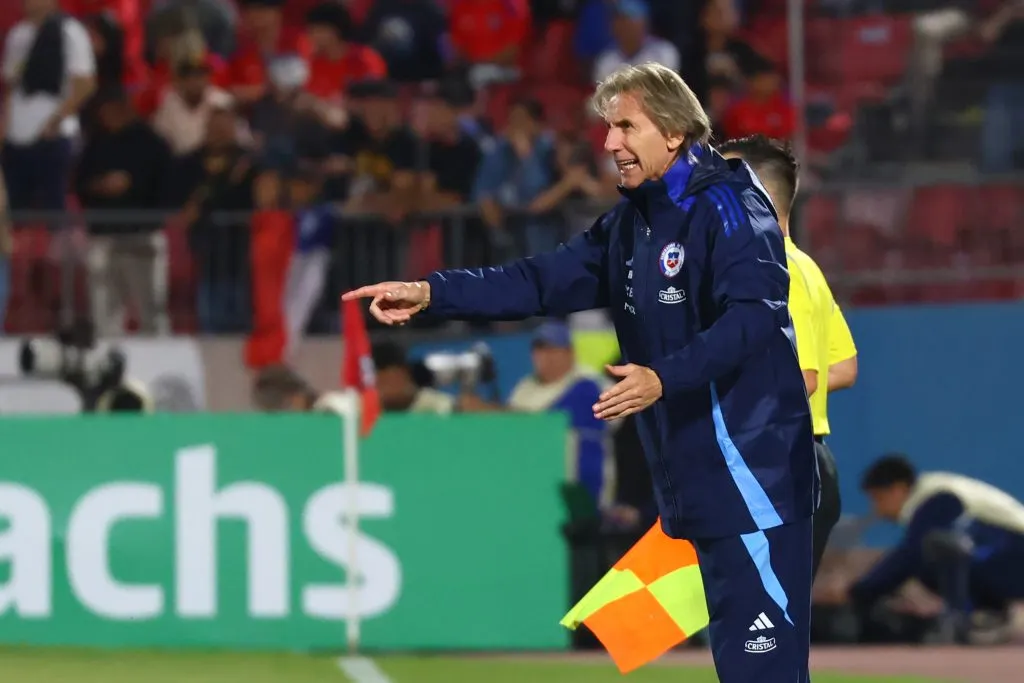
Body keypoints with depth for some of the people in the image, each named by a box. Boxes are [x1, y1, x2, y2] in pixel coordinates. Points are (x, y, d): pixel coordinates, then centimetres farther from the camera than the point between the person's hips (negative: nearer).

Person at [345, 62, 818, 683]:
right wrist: (429, 294, 3)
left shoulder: (726, 205, -12)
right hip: (696, 472, 9)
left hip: (752, 463, -9)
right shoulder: (631, 221, 16)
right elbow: (544, 280, 13)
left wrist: (664, 378, -33)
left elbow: (756, 314, -23)